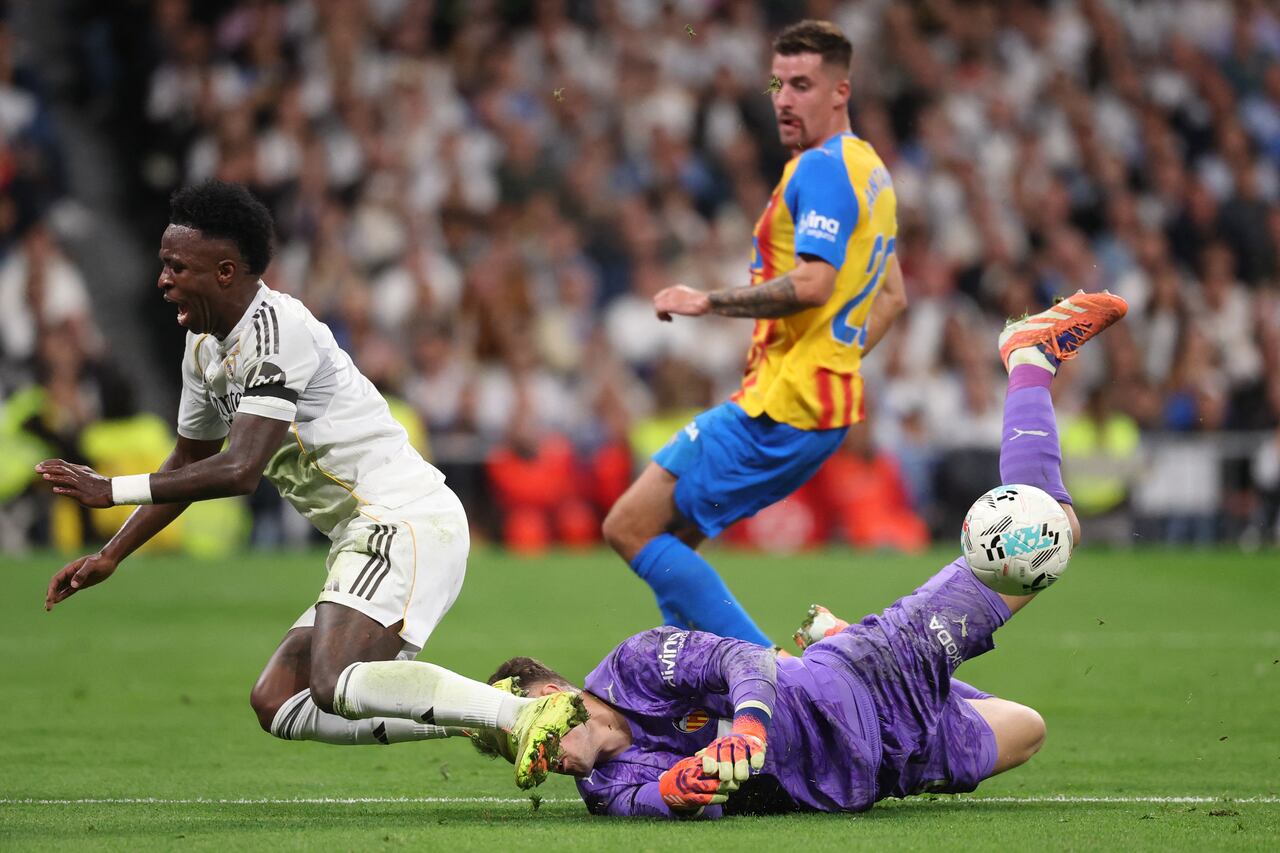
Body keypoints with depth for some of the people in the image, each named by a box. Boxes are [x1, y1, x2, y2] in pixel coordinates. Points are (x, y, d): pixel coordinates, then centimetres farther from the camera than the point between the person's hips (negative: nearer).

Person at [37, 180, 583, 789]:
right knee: (277, 704, 3)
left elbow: (238, 472, -22)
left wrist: (112, 490, -16)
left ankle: (527, 715, -24)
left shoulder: (277, 330, -16)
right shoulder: (205, 346, 15)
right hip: (364, 537, 10)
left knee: (334, 686, -28)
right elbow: (188, 466, 29)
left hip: (406, 520, -10)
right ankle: (484, 714, 2)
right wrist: (109, 555, 22)